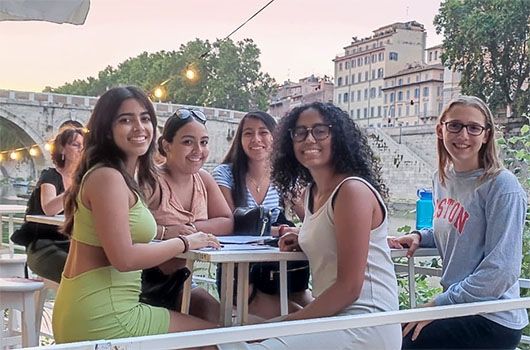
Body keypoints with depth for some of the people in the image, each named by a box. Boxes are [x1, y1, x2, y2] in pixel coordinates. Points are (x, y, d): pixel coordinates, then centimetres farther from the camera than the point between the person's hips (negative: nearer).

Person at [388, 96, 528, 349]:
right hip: (457, 307, 7)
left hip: (492, 320, -7)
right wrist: (420, 237, 3)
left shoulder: (502, 186, -17)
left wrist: (440, 304, -20)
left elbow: (501, 269, -22)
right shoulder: (443, 177, 6)